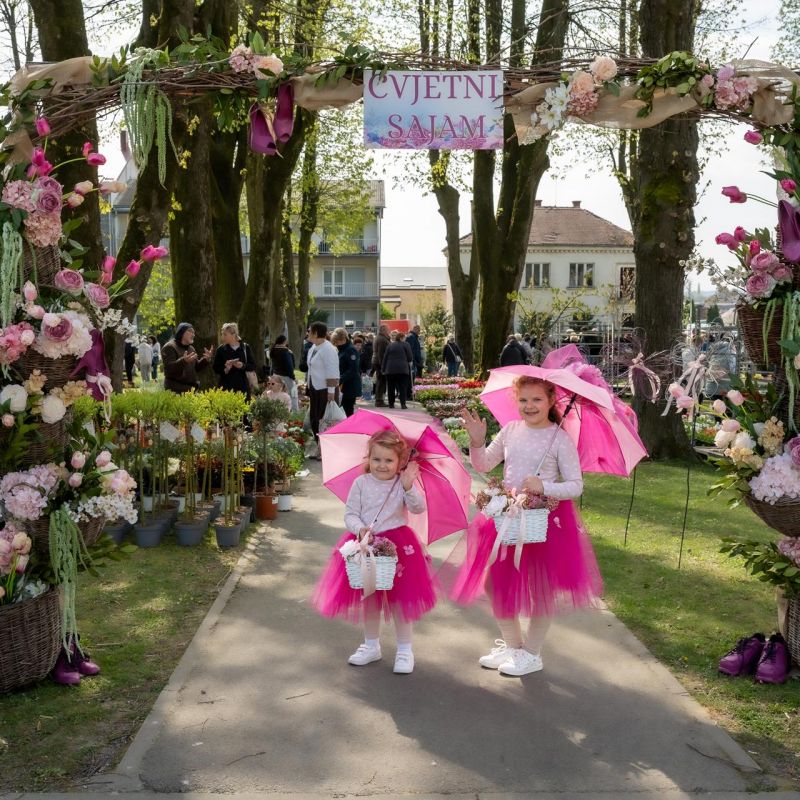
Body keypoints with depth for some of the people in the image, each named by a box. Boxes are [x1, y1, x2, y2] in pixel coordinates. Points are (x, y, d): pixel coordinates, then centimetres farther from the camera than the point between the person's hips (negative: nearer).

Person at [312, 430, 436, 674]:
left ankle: (405, 650, 17)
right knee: (368, 597, 14)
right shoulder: (361, 483, -2)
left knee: (399, 598, 3)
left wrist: (409, 488, -36)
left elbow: (418, 508, -20)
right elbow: (350, 514, -2)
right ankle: (371, 645, 31)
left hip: (398, 545, -3)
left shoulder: (403, 484, -7)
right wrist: (360, 529, -22)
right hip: (365, 545, 3)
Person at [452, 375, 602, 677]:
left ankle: (531, 654, 27)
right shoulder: (510, 430, 3)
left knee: (541, 588, 8)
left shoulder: (560, 439, -11)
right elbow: (484, 465, 8)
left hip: (546, 519, -5)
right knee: (496, 582, 12)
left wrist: (544, 487, -27)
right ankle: (511, 643, 33)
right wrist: (477, 441, -10)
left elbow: (576, 486, -12)